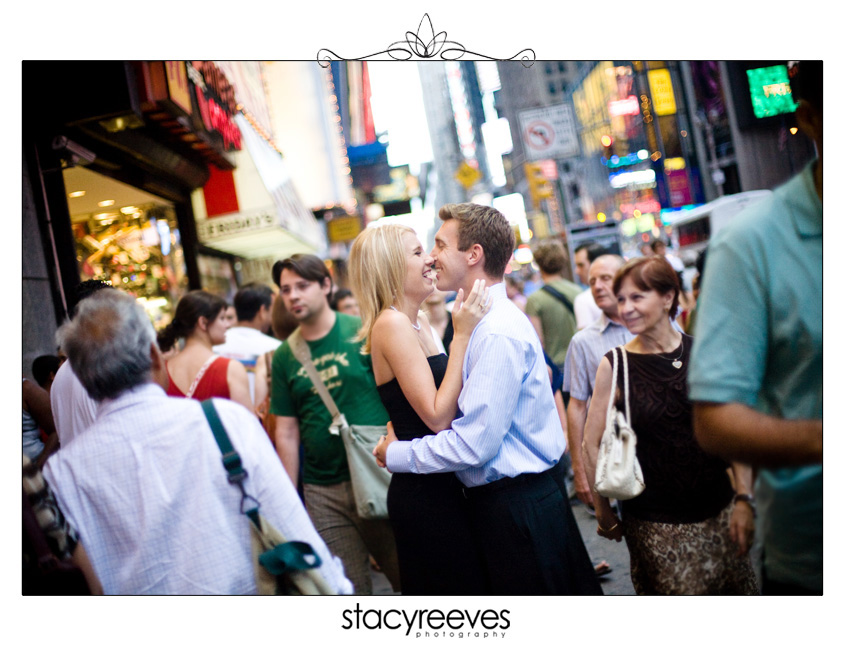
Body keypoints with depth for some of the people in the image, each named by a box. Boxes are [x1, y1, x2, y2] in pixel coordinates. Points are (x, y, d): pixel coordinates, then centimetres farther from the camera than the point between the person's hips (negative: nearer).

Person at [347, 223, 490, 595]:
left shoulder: (419, 321, 10)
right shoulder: (391, 323, -17)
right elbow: (437, 417, -23)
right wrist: (462, 335, -22)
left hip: (440, 485, 9)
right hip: (424, 492, -9)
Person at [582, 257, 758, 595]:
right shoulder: (614, 365, -7)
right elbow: (591, 445, -3)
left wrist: (744, 500, -1)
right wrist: (604, 513, -1)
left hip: (718, 512, 3)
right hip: (655, 524, -2)